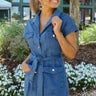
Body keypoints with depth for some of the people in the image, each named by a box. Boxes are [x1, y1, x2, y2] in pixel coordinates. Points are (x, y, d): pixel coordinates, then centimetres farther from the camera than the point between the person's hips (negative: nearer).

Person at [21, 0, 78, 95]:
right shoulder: (31, 24, 3)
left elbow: (71, 54, -8)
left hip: (55, 80, -4)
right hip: (33, 80, 4)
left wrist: (57, 32, -22)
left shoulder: (66, 20, -9)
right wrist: (24, 63, -5)